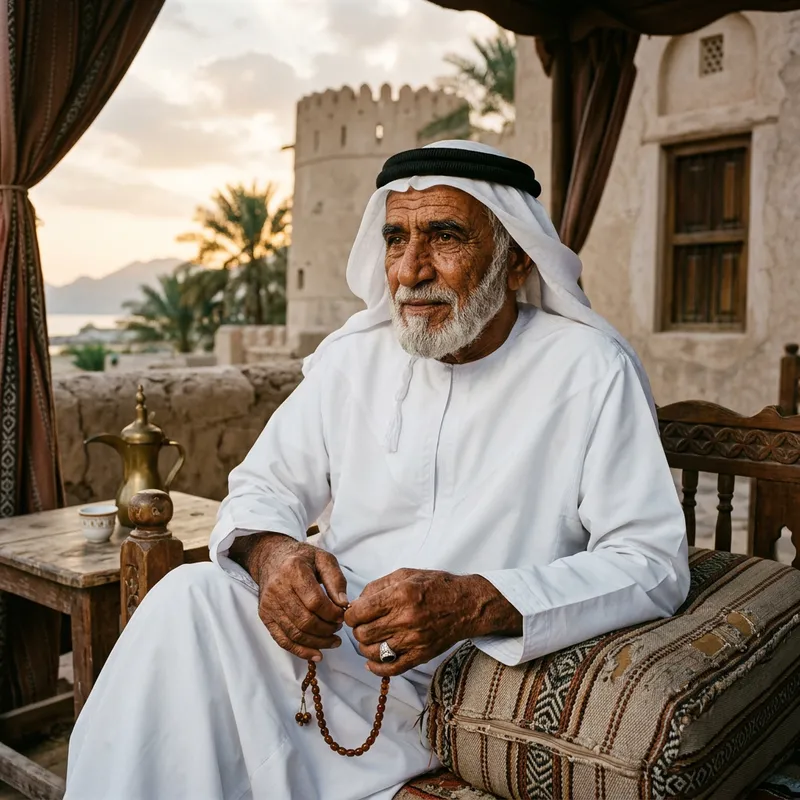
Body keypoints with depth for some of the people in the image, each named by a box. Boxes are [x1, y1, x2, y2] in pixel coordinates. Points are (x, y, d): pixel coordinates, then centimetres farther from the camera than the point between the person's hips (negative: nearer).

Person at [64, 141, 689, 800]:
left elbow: (654, 561, -14)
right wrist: (270, 552, -15)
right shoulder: (354, 354, 6)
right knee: (191, 595, -23)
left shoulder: (591, 369, -8)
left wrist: (474, 603, -28)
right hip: (330, 639, 5)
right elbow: (263, 485, 11)